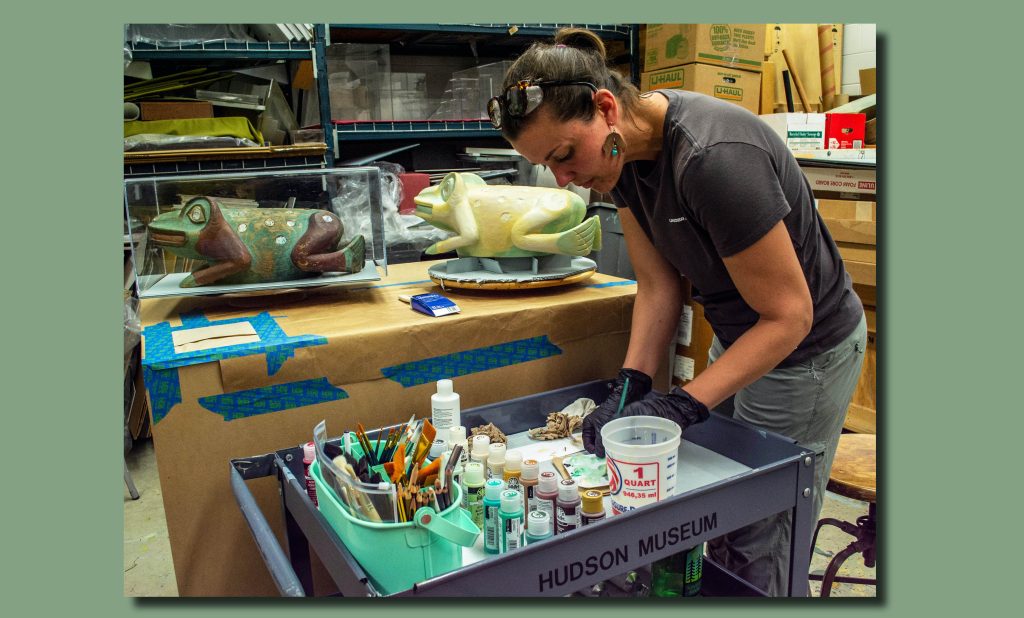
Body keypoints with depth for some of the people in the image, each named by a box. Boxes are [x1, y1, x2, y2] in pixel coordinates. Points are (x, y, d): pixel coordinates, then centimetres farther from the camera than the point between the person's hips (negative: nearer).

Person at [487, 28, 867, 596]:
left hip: (803, 351, -7)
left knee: (757, 553, 7)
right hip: (734, 336, 7)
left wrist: (681, 407, -30)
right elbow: (658, 286, -5)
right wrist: (630, 386, -16)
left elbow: (787, 316, -26)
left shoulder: (713, 157, -34)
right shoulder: (623, 148, -8)